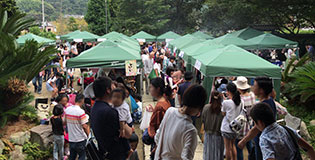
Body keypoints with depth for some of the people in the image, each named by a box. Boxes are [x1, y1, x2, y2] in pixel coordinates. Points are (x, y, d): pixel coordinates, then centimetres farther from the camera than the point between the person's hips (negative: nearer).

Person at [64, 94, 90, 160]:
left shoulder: (67, 110, 0)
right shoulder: (81, 111, -20)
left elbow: (65, 122, 10)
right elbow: (85, 126, -19)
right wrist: (88, 134, -3)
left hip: (71, 139, 6)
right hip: (80, 139, -6)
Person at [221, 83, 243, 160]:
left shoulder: (226, 102, -21)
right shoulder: (241, 102, -6)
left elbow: (223, 113, -7)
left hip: (227, 128, -5)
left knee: (228, 147, 9)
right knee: (233, 145, 24)